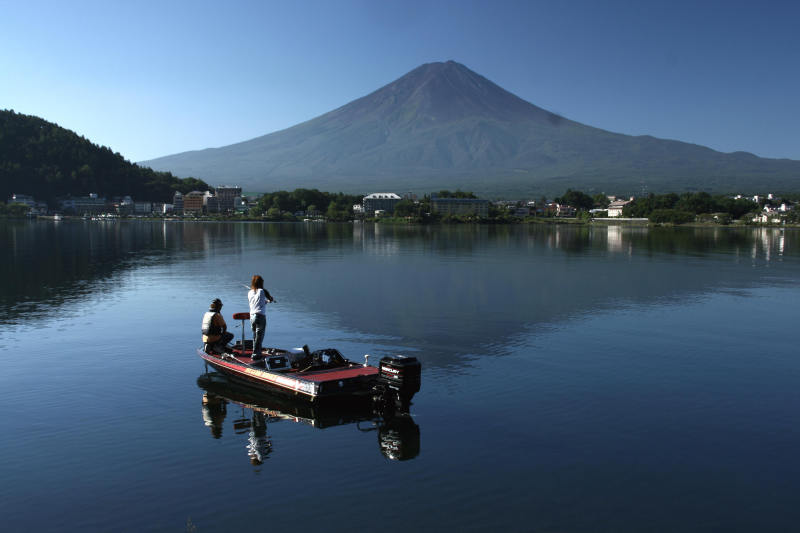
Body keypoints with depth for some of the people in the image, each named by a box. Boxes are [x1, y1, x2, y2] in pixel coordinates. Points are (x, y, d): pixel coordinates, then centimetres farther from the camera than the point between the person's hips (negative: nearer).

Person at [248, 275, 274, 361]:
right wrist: (271, 300, 30)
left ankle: (258, 354, 19)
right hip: (260, 316, -6)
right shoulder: (262, 291, -6)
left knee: (255, 336, 14)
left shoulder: (249, 293, 8)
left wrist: (265, 301, 32)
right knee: (259, 337, -2)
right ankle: (255, 355, -3)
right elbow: (270, 299, 7)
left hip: (252, 316, 6)